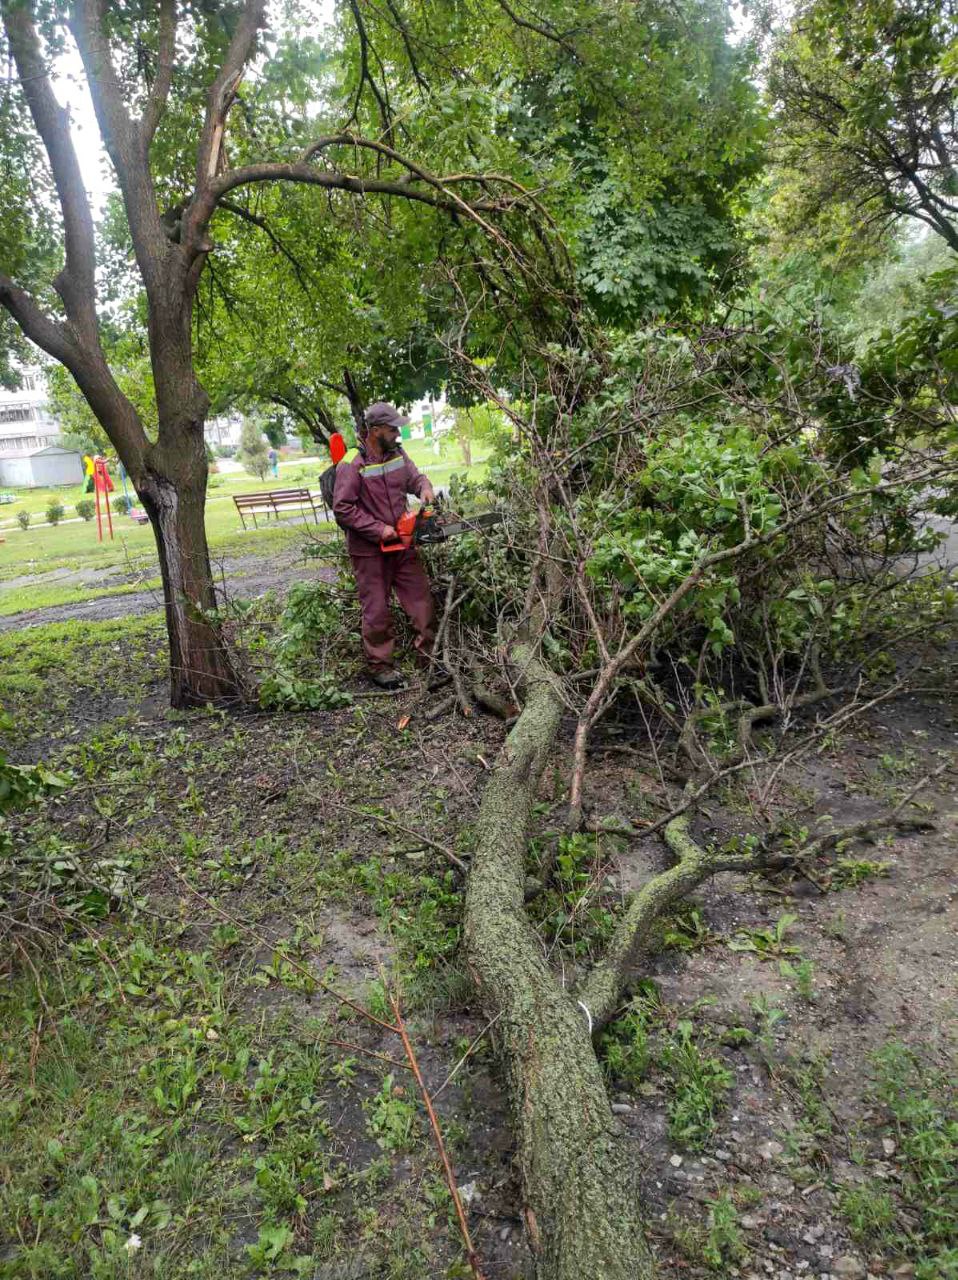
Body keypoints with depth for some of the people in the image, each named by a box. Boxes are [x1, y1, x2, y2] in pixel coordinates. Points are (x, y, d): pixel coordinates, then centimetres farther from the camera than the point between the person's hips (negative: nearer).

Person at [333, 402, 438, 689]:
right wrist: (378, 530, -21)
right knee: (377, 610, 3)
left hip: (402, 544, 6)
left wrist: (424, 488, -10)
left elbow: (415, 477, 15)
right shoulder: (352, 463, -18)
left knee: (422, 599, 9)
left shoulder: (397, 453, 2)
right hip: (369, 550, -6)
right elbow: (342, 509, -20)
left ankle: (429, 655, 22)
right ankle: (379, 666, 17)